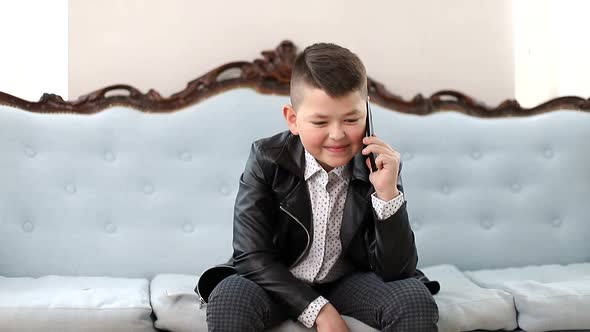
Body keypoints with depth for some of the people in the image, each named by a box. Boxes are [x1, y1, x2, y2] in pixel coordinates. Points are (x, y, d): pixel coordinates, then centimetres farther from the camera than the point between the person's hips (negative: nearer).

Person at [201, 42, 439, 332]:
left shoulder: (378, 166, -13)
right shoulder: (266, 160, -15)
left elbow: (394, 271, -16)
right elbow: (251, 256, -16)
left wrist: (387, 191, -29)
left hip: (348, 282, 1)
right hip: (281, 285, -1)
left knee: (416, 301, -25)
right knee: (228, 297, -31)